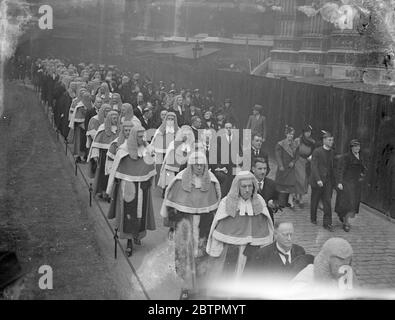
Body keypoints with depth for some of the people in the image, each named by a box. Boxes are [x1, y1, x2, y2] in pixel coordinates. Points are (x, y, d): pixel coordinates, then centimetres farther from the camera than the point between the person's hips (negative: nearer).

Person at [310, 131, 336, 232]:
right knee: (315, 201, 11)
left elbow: (332, 167, 11)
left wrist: (333, 180, 8)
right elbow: (314, 167, -14)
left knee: (327, 202, -2)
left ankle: (327, 223, 0)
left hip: (328, 181, 4)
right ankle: (313, 218, 30)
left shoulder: (332, 152, 7)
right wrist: (318, 180, -23)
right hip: (317, 181, -4)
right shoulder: (317, 152, -9)